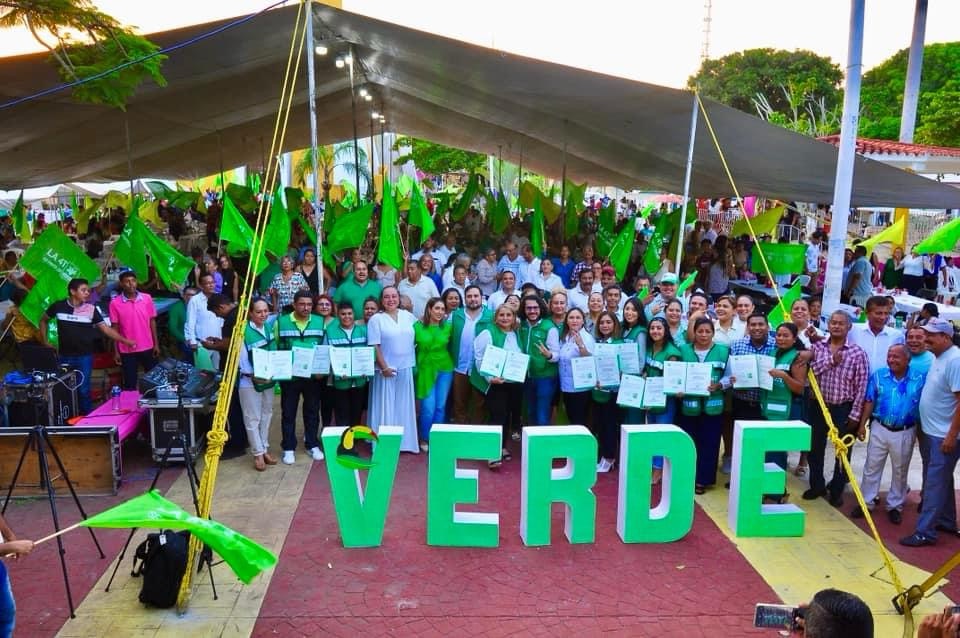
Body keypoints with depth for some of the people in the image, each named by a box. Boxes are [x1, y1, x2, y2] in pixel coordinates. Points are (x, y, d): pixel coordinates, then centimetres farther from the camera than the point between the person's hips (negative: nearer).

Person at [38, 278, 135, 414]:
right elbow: (43, 320, 15)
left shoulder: (91, 309, -6)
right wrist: (44, 341, 9)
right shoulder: (58, 306, -3)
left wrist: (126, 341, -16)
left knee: (83, 390, 1)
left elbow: (106, 329, -7)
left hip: (84, 357, -2)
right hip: (65, 357, 2)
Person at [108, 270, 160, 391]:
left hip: (147, 348, 2)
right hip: (127, 350, -2)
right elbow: (115, 328, -2)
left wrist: (156, 344, 3)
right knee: (130, 383, 7)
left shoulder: (147, 298, -2)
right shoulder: (115, 303, -6)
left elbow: (152, 322, 4)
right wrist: (116, 351, -2)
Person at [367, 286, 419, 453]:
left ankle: (405, 441, 23)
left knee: (404, 407, 12)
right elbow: (375, 346, -10)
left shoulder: (408, 316, 7)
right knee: (386, 408, 2)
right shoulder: (376, 319, -6)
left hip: (406, 368, 4)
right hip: (386, 370, -4)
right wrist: (384, 367, -14)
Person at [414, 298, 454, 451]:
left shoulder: (448, 327, 0)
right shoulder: (417, 326, -6)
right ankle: (424, 439, 16)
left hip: (445, 369, 2)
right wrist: (415, 365, 0)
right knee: (428, 408, -4)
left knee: (440, 407, 7)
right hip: (426, 370, -2)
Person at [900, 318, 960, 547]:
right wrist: (923, 426, 18)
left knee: (935, 483, -4)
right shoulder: (938, 358, 9)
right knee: (941, 480, 20)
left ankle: (925, 532, 2)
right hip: (931, 432, 9)